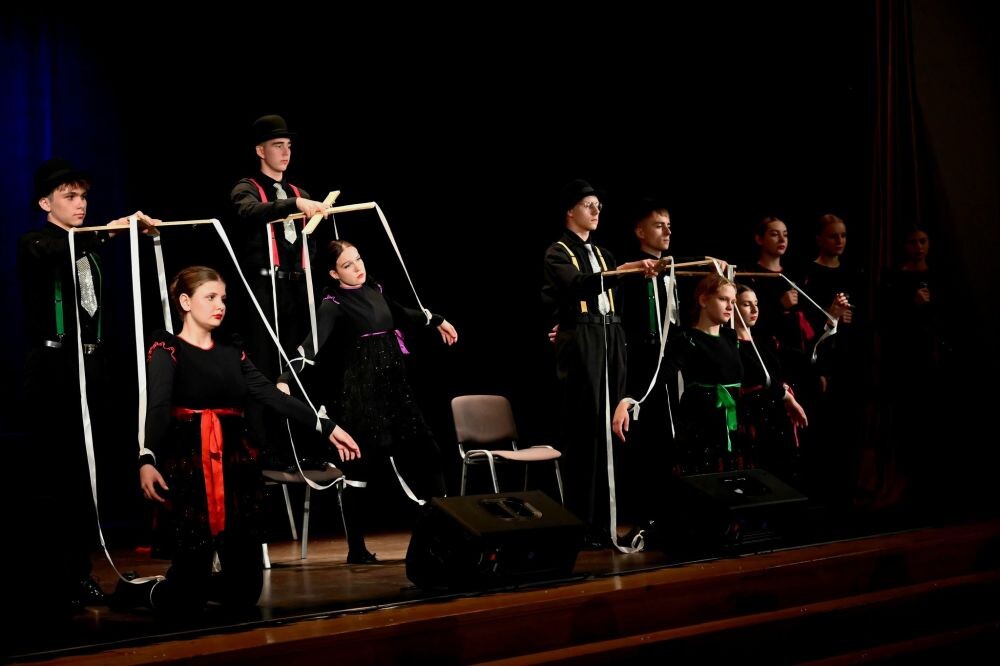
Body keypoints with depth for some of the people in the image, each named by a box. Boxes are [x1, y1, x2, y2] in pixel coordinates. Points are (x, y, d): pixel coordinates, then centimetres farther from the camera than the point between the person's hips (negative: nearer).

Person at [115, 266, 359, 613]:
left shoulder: (232, 351, 15)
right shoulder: (166, 350, -4)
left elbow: (271, 394, 10)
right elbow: (158, 409, -19)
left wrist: (327, 427, 2)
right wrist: (148, 459, -37)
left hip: (236, 470, 6)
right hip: (188, 472, -6)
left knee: (245, 590, 4)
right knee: (187, 597, -6)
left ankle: (189, 586, 33)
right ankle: (137, 590, 25)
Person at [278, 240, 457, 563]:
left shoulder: (374, 290, 8)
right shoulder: (333, 305, -11)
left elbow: (402, 314, 28)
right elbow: (312, 345, -23)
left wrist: (436, 321, 42)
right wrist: (285, 379, -37)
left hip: (393, 385, 7)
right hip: (360, 392, -7)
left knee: (422, 453, 7)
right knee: (360, 465, -4)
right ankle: (356, 547, 3)